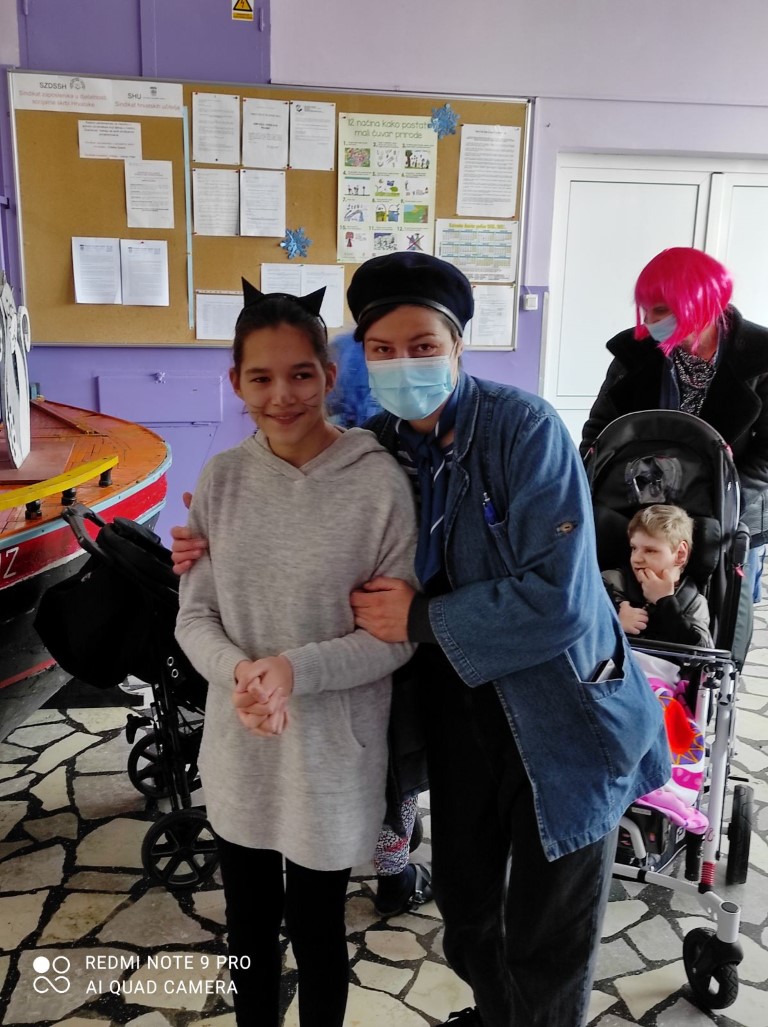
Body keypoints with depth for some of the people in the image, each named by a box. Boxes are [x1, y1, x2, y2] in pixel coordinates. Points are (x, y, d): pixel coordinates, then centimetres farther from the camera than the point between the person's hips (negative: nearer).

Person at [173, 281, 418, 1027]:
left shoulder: (380, 483, -16)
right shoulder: (221, 478, -4)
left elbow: (399, 634, -13)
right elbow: (194, 616, -1)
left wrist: (295, 670, -25)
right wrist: (238, 672, -21)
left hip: (332, 753, -3)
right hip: (239, 751, 4)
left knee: (317, 929, 19)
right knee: (249, 926, 23)